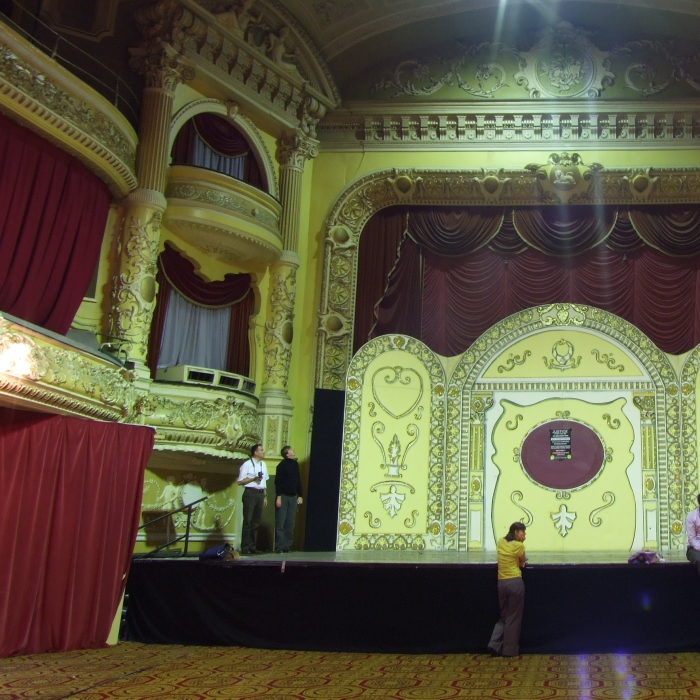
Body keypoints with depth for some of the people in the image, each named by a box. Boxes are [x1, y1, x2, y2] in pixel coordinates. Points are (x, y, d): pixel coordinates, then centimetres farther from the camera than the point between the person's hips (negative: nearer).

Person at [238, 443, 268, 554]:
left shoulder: (263, 465, 15)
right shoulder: (247, 464, -5)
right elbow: (240, 482, -7)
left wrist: (265, 496, 18)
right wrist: (253, 479, -17)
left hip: (260, 494, 6)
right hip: (250, 493, -6)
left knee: (257, 520, 8)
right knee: (248, 520, -5)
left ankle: (252, 546, 17)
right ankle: (245, 547, 0)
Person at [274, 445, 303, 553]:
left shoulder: (295, 464, 11)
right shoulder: (282, 465, -9)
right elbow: (278, 482, -12)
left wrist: (299, 495, 14)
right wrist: (278, 497, -16)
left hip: (293, 497, 6)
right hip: (283, 496, -6)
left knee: (290, 524, 6)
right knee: (280, 523, -4)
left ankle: (287, 546, 11)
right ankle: (279, 547, -1)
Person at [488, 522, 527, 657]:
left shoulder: (501, 542, 8)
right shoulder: (519, 546, -9)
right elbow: (522, 563, 5)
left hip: (501, 583, 6)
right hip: (515, 582, -6)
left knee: (504, 615, 19)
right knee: (514, 618, 6)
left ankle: (495, 644, 7)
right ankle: (510, 650, 12)